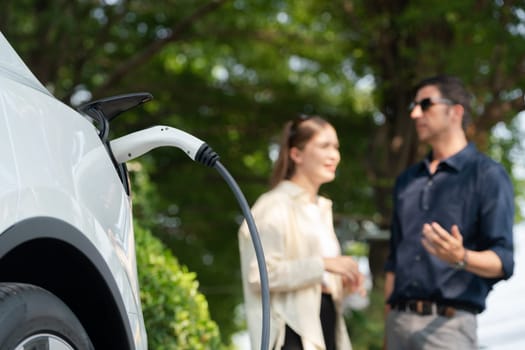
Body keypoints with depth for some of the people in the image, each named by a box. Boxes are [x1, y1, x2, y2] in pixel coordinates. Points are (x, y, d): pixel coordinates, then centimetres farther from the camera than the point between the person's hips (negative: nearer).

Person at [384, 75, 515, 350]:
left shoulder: (487, 175, 0)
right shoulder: (407, 182, 19)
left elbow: (502, 261, -7)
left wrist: (461, 258, -27)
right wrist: (389, 324, 13)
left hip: (448, 323, -5)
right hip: (399, 321, 6)